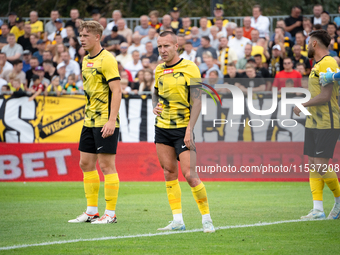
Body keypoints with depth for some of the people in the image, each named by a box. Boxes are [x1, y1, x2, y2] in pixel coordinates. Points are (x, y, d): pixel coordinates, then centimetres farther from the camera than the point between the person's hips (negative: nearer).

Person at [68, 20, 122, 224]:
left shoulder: (107, 60, -13)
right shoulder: (86, 60, 14)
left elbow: (117, 91, -18)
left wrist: (111, 120, -23)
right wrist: (88, 115, 19)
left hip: (105, 122, -9)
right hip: (90, 121, 9)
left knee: (106, 165, -6)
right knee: (86, 163, 11)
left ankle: (111, 213, 0)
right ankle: (92, 211, 18)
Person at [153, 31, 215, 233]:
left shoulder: (190, 68, -10)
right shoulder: (159, 70, 9)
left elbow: (197, 101, -13)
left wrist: (189, 129, -19)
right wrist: (155, 106, 1)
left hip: (183, 129, -6)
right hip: (162, 127, 6)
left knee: (189, 174, -11)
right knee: (169, 172, 5)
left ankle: (207, 219, 0)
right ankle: (178, 221, 10)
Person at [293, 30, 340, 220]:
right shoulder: (319, 65, 17)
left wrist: (303, 105, -11)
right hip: (313, 123, 10)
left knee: (322, 165, -10)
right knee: (313, 166, 4)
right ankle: (318, 209, 4)